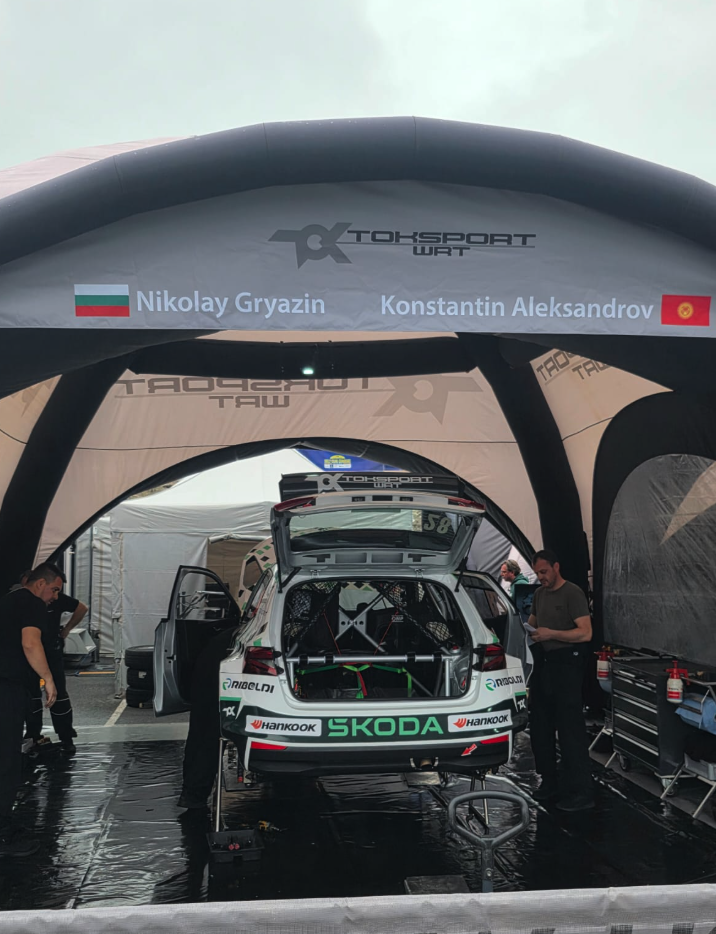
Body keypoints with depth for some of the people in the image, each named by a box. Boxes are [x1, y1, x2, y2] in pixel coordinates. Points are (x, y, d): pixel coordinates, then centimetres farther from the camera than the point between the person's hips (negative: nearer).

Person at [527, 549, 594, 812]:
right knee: (540, 727, 13)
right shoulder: (539, 593, 14)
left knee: (570, 729, -8)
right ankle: (550, 782, 25)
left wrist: (551, 634, -24)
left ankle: (581, 792, -4)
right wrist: (525, 630, 6)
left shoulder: (572, 593, -10)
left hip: (566, 665, -9)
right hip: (543, 663, 9)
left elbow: (585, 633, -18)